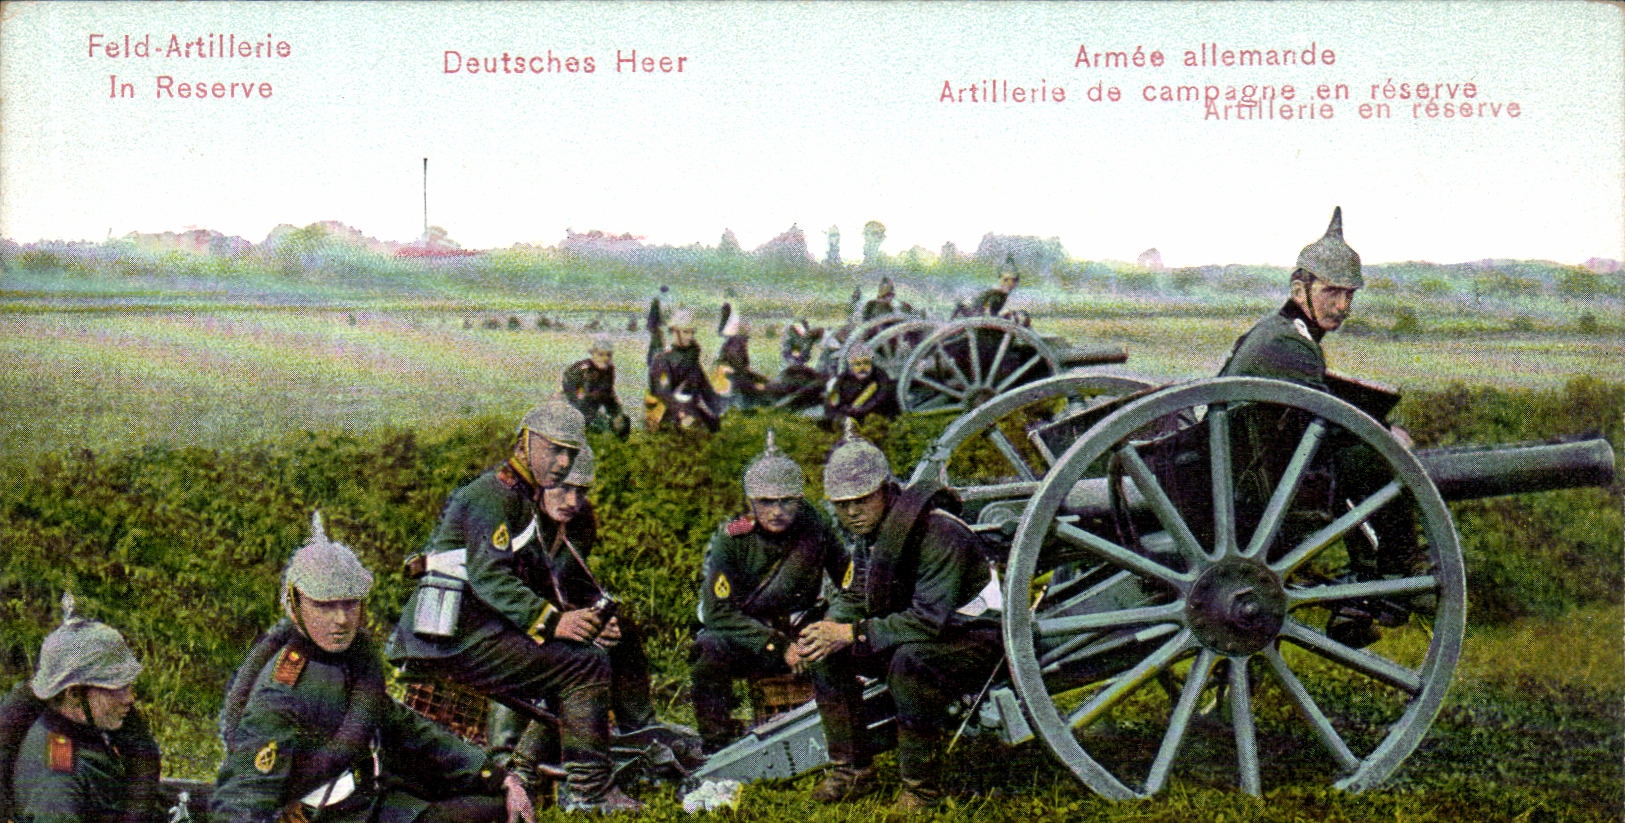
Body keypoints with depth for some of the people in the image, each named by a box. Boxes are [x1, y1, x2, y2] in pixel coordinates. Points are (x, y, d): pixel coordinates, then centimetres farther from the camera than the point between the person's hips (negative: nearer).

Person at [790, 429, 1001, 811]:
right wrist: (825, 632, -15)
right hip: (910, 635, 8)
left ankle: (922, 786, -20)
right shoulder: (866, 531, -1)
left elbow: (930, 620, -32)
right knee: (825, 649, -7)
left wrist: (854, 633, -32)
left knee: (908, 661, -37)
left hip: (969, 646, -8)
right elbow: (852, 599, 6)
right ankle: (853, 771, 4)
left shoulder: (939, 532, -27)